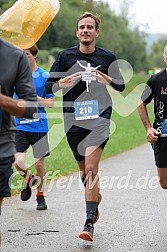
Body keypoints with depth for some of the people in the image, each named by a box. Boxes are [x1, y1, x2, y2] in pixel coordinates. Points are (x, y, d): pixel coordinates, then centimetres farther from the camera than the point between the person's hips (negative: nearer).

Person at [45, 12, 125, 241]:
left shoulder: (107, 57, 5)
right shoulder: (66, 56, 5)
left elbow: (121, 86, 14)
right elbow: (48, 87, 5)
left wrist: (108, 80, -8)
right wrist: (62, 83, -17)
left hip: (99, 117, -2)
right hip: (74, 119, 3)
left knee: (91, 168, -17)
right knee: (84, 172, 12)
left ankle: (90, 223, -17)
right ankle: (97, 198, 43)